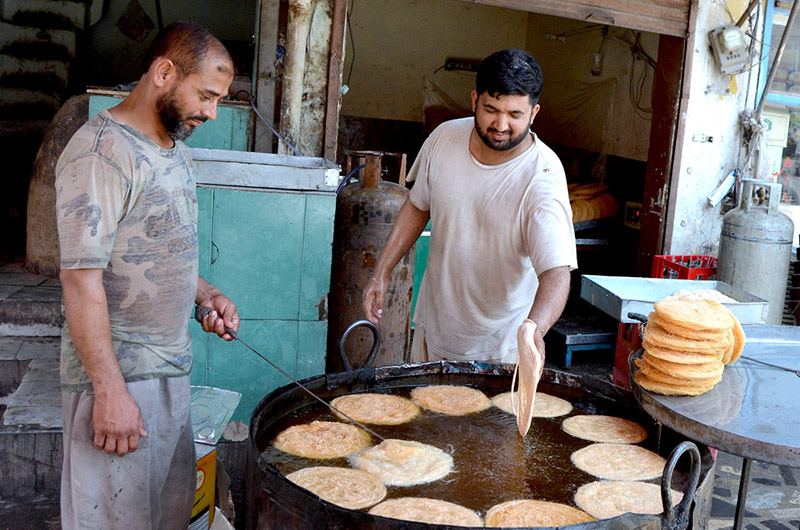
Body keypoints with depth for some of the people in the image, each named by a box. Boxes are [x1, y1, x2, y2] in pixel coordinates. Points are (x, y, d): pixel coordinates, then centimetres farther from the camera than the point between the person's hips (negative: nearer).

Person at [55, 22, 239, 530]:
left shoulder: (176, 152, 14)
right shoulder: (101, 152, -16)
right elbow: (82, 281, -20)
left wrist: (206, 294, 5)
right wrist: (110, 391, -21)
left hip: (172, 368, 9)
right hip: (117, 375, -8)